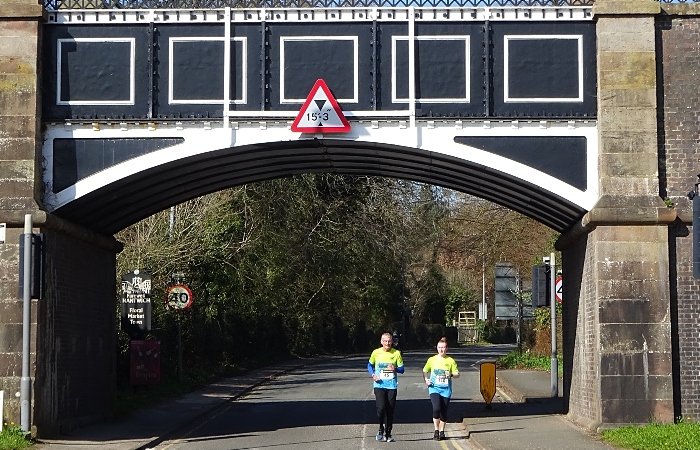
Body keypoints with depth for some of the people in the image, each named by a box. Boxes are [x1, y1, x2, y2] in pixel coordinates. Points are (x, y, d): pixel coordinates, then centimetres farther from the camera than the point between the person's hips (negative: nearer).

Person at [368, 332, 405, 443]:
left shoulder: (396, 353, 0)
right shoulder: (376, 353, 0)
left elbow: (402, 369, 5)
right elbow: (370, 365, 15)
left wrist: (395, 369, -17)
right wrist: (373, 375, -3)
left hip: (392, 386, 1)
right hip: (379, 385, -1)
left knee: (390, 411, 4)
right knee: (381, 407, -17)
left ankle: (388, 434, 17)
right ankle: (381, 429, 6)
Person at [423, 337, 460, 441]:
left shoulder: (451, 361, 2)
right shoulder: (432, 360, 4)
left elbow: (457, 374, 3)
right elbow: (425, 371, 17)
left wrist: (451, 374, -18)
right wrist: (426, 379, -1)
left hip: (446, 389, 1)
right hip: (434, 388, -1)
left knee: (444, 411, 5)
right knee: (436, 408, -20)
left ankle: (442, 431, 22)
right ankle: (436, 430, -6)